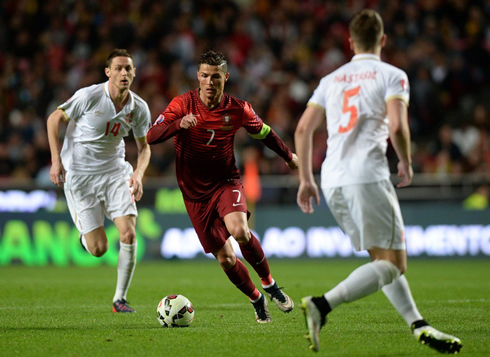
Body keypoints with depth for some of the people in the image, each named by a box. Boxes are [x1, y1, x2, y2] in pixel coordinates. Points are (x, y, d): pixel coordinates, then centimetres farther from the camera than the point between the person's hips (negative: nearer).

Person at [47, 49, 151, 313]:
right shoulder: (89, 96, -17)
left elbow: (144, 146, 10)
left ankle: (120, 299, 2)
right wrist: (56, 160, -12)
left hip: (115, 171, 3)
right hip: (78, 174, -3)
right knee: (99, 249, -5)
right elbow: (54, 119, -5)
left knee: (129, 234, -14)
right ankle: (86, 232, 34)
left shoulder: (139, 108, -5)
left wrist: (138, 174, -9)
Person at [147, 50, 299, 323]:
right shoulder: (183, 104, -11)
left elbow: (263, 132, 14)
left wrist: (289, 156, 28)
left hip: (226, 182, 0)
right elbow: (151, 137, -20)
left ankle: (269, 283, -5)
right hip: (195, 192, 0)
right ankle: (257, 300, 26)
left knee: (240, 231, -30)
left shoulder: (238, 109, -6)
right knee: (225, 258, -1)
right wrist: (179, 124, -39)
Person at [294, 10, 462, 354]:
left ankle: (419, 325, 11)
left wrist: (306, 179, 23)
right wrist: (406, 163, 6)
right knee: (393, 264, -7)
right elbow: (397, 127, -11)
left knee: (383, 258, 17)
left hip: (332, 182, 7)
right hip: (367, 174, -7)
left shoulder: (331, 80, 20)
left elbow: (303, 130, 16)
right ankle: (322, 305, -24)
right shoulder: (392, 76, 3)